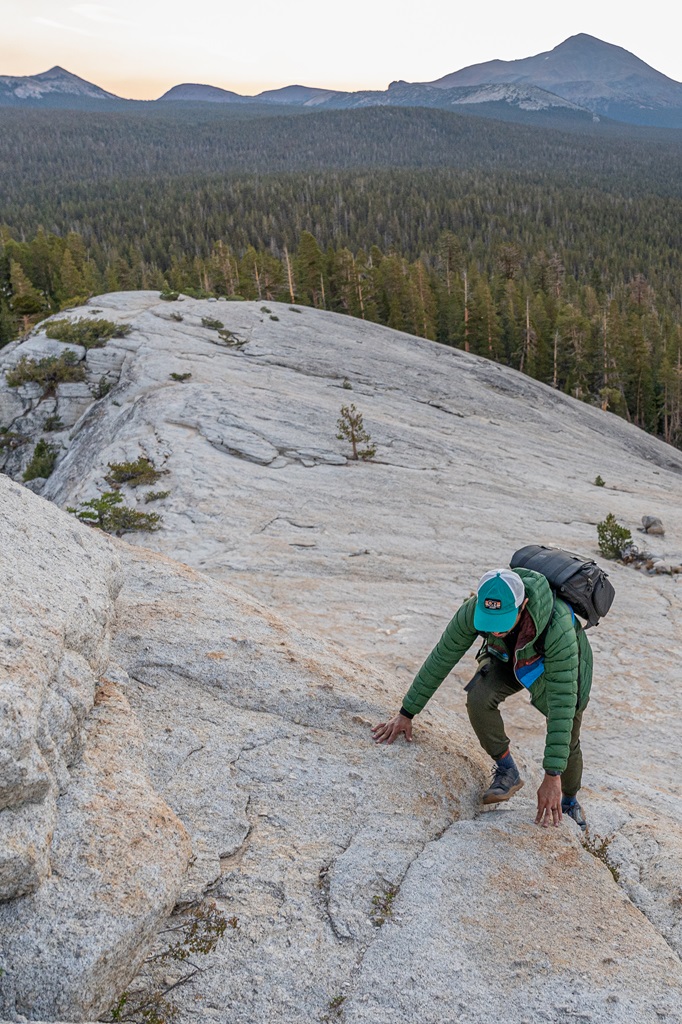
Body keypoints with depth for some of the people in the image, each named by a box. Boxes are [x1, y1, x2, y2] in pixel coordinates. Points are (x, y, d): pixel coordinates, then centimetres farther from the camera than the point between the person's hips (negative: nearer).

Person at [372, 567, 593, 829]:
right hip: (508, 659, 2)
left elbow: (562, 702, -42)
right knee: (479, 697, -27)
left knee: (566, 742, 9)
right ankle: (507, 773, -3)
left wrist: (552, 776, -42)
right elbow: (441, 659, -22)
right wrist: (406, 714, -18)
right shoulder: (472, 611, -37)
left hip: (559, 664, -2)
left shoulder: (558, 626, -46)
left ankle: (569, 802, 43)